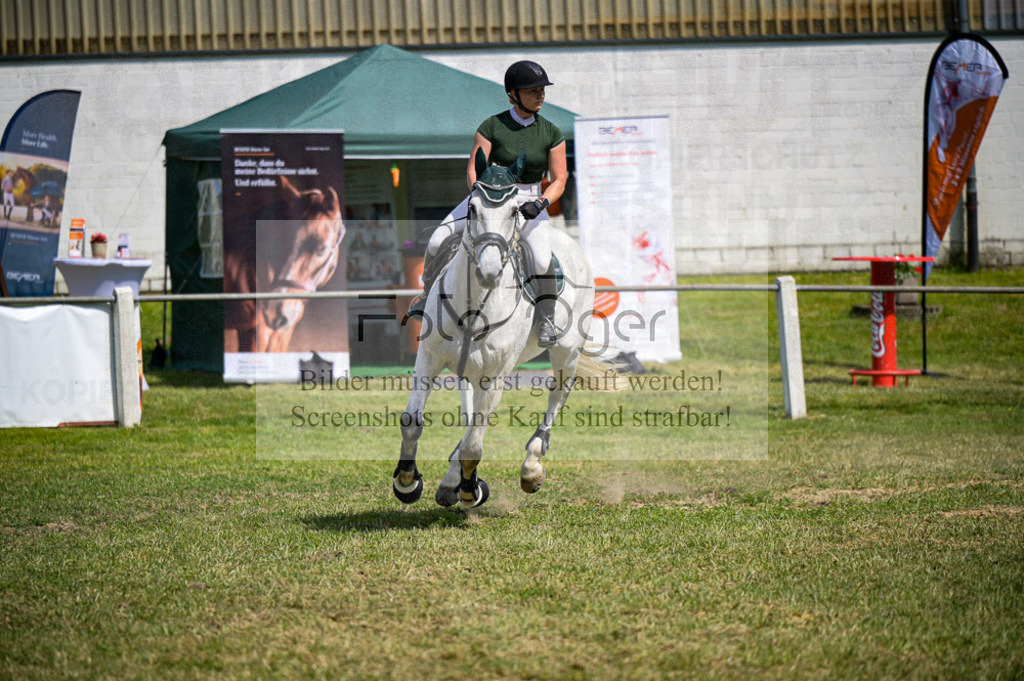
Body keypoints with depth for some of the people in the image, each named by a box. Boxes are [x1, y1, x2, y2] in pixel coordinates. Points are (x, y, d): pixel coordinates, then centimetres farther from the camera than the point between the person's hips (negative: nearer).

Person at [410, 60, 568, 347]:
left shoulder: (551, 134, -5)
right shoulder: (491, 127, -9)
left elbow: (559, 180, -5)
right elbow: (473, 170, -11)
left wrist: (540, 203, -23)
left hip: (529, 204, 0)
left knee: (542, 260, -27)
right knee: (437, 242, -13)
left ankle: (547, 320, -9)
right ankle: (428, 295, 14)